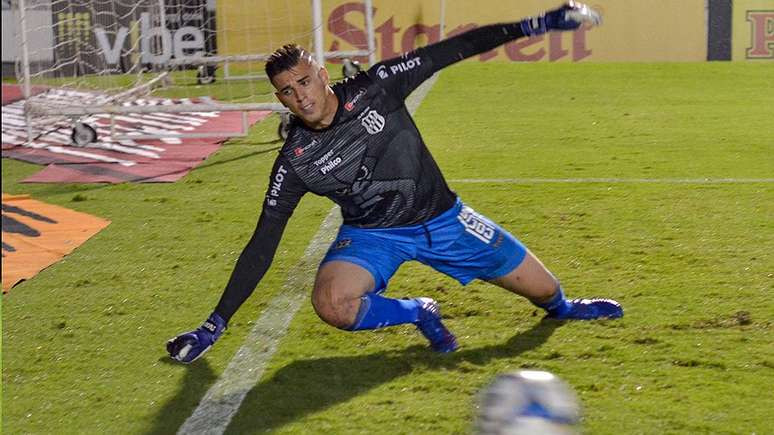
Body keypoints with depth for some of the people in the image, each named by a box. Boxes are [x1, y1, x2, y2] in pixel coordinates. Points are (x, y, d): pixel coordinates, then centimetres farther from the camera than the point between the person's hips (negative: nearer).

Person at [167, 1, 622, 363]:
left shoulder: (374, 88, -15)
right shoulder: (295, 161, -14)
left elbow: (449, 51, -13)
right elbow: (262, 247, -10)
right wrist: (216, 323, -13)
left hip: (441, 216, 1)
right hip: (372, 235, -1)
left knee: (543, 289, 6)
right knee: (330, 302, -34)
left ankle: (560, 307, 47)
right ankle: (419, 314, -5)